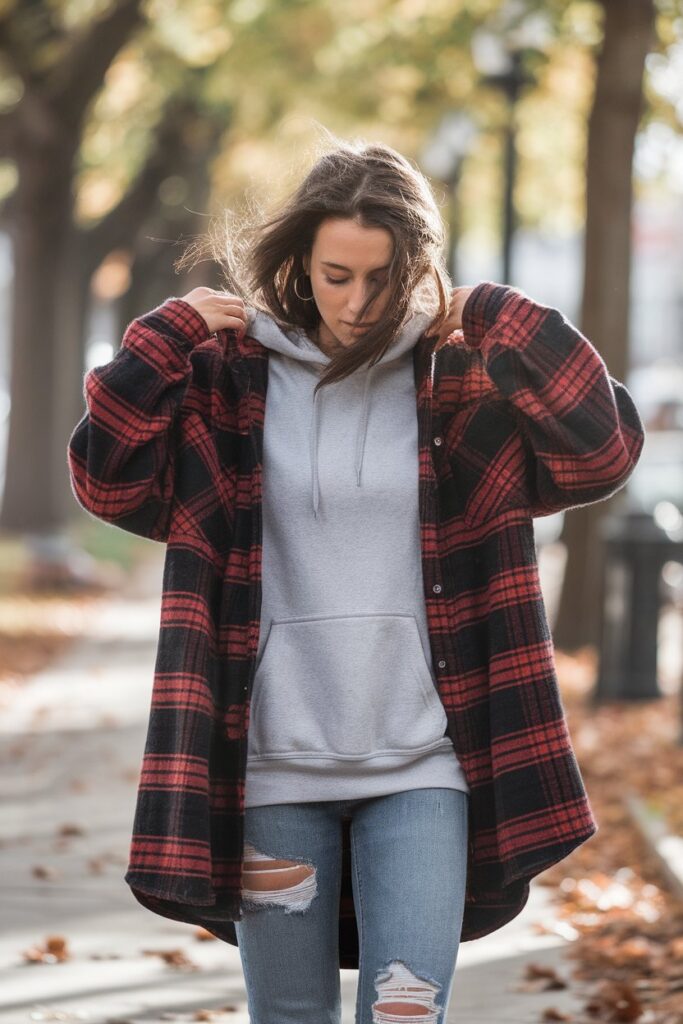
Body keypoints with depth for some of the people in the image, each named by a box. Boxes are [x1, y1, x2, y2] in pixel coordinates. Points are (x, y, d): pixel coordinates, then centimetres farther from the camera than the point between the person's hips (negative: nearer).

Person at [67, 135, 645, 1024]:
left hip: (420, 761, -1)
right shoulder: (233, 378, 1)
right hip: (273, 761, 1)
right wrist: (171, 333, -9)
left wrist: (497, 322, -12)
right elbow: (110, 480, -6)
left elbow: (603, 450, -11)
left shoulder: (460, 381, 0)